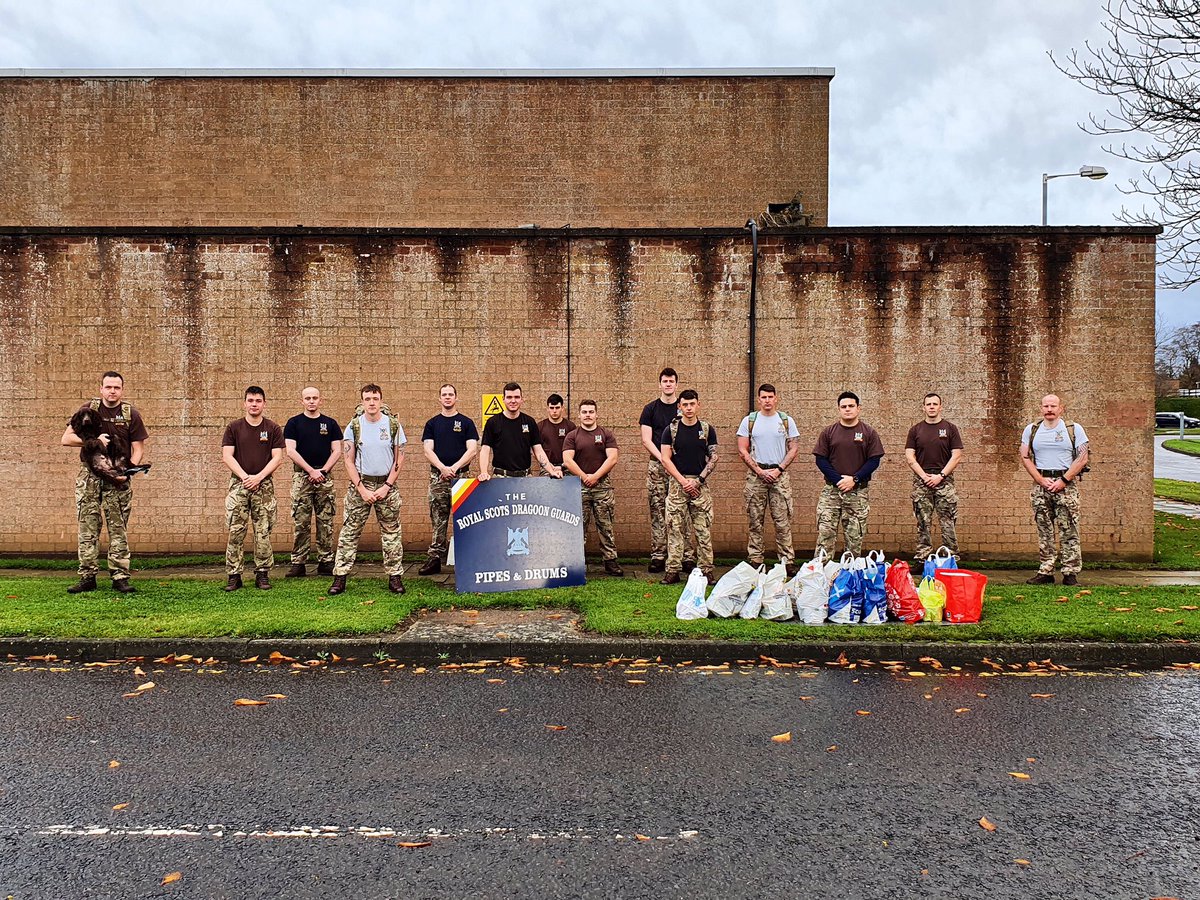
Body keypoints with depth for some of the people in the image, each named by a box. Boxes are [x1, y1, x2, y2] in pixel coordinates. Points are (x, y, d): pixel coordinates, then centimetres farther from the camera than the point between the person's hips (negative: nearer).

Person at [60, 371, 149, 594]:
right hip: (89, 475, 1)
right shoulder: (88, 409, 3)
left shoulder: (131, 414, 2)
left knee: (118, 528, -1)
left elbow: (138, 449, 1)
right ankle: (87, 577, 5)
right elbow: (66, 439, 0)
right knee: (88, 527, 1)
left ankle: (120, 577, 1)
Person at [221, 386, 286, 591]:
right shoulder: (234, 427, 6)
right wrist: (244, 476, -11)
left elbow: (277, 458, 0)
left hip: (264, 485, 0)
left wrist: (258, 477, -11)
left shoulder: (273, 429, 6)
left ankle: (262, 574, 8)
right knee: (235, 532, -2)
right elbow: (227, 456, 0)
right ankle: (234, 575, 3)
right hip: (238, 484, 0)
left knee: (263, 532, 1)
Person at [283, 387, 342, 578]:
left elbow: (337, 451, 5)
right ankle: (298, 563, 2)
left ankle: (326, 562, 7)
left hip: (325, 477, 1)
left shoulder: (330, 423, 9)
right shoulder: (294, 423, 5)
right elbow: (290, 451, -4)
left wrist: (323, 471, -8)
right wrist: (311, 471, -11)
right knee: (300, 523, -2)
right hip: (301, 476, -1)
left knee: (326, 522, 2)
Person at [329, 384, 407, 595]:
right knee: (349, 531, 0)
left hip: (386, 484, 0)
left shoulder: (393, 425, 1)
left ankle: (395, 576, 11)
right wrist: (362, 489, -8)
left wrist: (386, 487, -7)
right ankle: (340, 577, 4)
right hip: (360, 483, 0)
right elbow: (348, 460, 0)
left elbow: (399, 458, 2)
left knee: (391, 532, 4)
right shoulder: (353, 426, 0)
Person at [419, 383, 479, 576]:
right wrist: (443, 468, -15)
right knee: (438, 520, 4)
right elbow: (428, 451, 2)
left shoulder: (466, 422, 6)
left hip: (461, 476, -2)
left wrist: (455, 467, -16)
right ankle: (435, 559, 6)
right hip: (437, 476, 2)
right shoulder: (432, 423, 11)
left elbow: (472, 450, -2)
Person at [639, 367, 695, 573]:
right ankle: (658, 556, 3)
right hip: (656, 465, 1)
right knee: (657, 510, 0)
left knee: (682, 511, -4)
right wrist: (662, 458, -11)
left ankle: (688, 556, -2)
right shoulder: (651, 409, 9)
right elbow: (646, 440, 3)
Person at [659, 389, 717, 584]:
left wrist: (698, 480, -7)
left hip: (700, 484, 1)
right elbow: (666, 459, -1)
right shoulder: (671, 430, 3)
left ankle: (706, 570, 7)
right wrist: (683, 481, -9)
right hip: (677, 483, 0)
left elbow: (713, 458, 4)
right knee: (674, 529, 0)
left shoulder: (707, 430, 6)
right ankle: (673, 571, 4)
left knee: (704, 530, 1)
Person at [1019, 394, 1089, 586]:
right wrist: (1041, 480, -5)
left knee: (1069, 531, -4)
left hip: (1066, 485, -2)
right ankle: (1045, 572, 9)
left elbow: (1082, 458, -2)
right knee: (1044, 531, 5)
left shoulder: (1074, 429, 4)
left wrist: (1064, 480, -11)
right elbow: (1025, 457, 7)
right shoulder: (1031, 430, 11)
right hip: (1040, 485, 3)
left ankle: (1071, 573, 1)